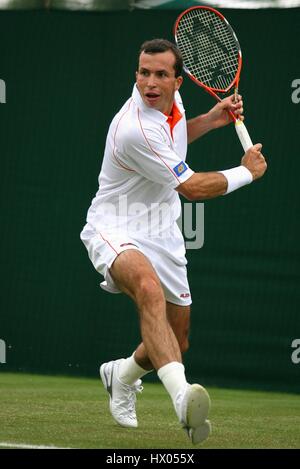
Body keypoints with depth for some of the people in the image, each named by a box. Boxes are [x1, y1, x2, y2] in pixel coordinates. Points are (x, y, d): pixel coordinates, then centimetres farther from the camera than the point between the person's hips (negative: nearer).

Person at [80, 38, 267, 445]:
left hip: (161, 235, 9)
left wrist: (211, 120, 7)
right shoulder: (136, 129, -27)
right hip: (116, 230, -9)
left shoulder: (171, 100, -1)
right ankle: (182, 395, -60)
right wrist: (247, 172, -6)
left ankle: (122, 374, 47)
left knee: (175, 342, 12)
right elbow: (191, 187, -19)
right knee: (149, 288, -41)